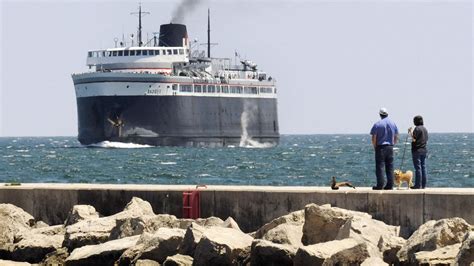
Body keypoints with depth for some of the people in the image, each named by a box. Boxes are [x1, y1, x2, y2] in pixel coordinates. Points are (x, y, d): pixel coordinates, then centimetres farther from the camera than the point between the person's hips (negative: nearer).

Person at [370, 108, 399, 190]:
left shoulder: (377, 124, -8)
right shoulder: (393, 124, 6)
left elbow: (374, 138, -9)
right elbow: (396, 138, 11)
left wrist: (375, 147, 4)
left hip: (380, 147, -4)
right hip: (390, 148, 4)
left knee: (380, 167, -2)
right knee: (390, 167, 7)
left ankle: (380, 185, -6)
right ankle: (390, 185, 5)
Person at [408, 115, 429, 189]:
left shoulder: (417, 128, -13)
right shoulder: (425, 129, 13)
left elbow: (414, 139, -18)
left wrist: (411, 132, -6)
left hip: (417, 150, -8)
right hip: (424, 150, 8)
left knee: (418, 167, -6)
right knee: (423, 167, 9)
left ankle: (418, 185, -7)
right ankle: (423, 185, 11)